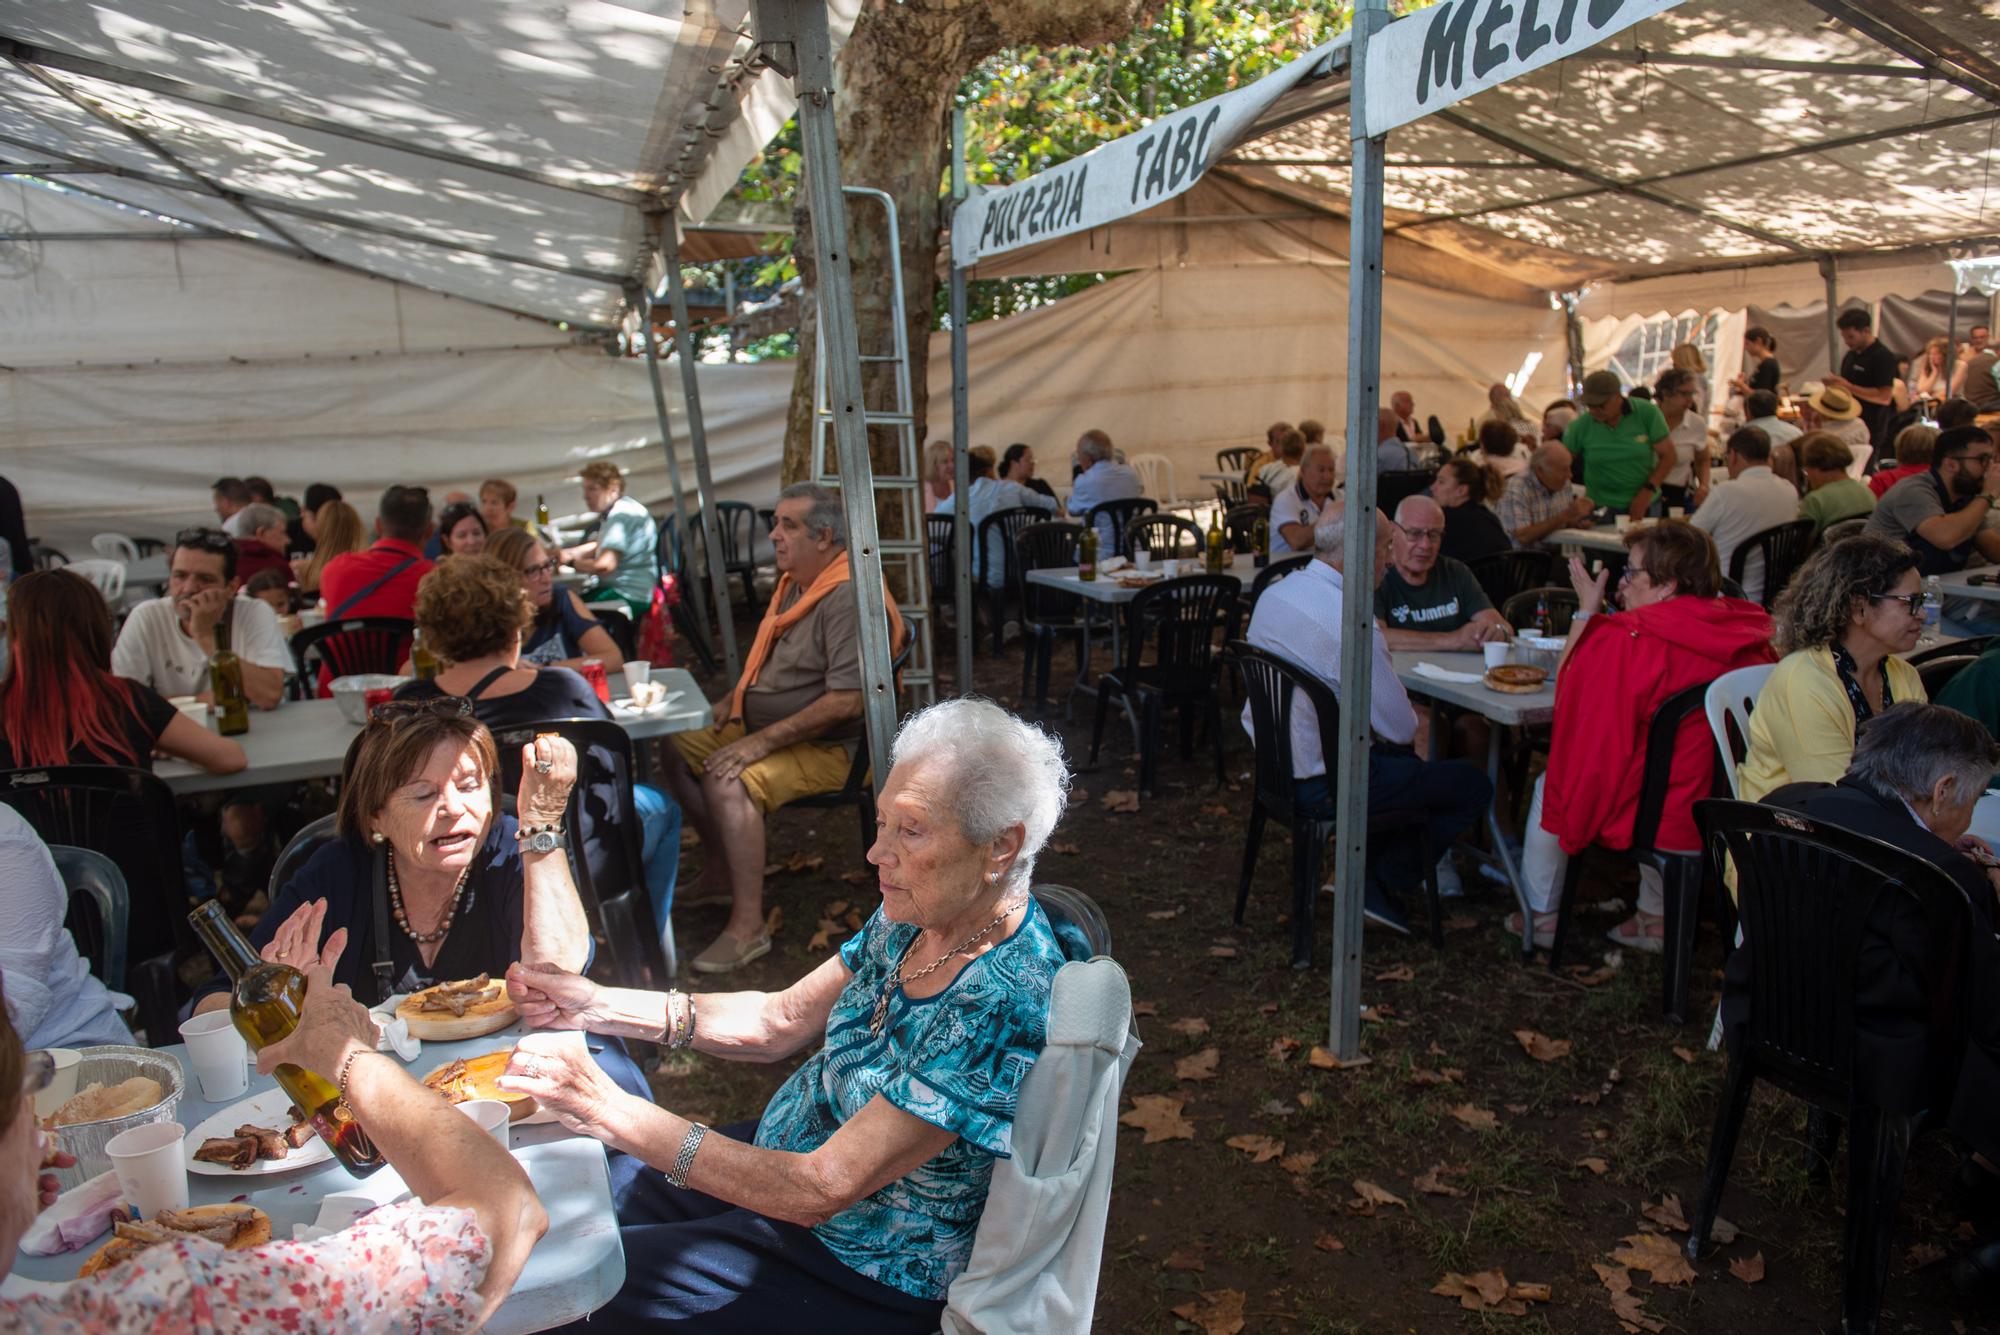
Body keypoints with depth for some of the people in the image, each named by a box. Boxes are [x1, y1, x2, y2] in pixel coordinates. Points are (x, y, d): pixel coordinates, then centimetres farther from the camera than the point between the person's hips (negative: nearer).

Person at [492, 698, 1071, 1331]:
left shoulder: (999, 1005, -34)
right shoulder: (916, 917, -7)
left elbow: (819, 1190, -32)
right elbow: (780, 1021, 2)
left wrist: (609, 1111, -31)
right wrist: (598, 1005, -8)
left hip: (863, 1273, -7)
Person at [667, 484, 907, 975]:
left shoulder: (847, 597, -23)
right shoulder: (795, 582, 10)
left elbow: (845, 701, -29)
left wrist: (762, 742, -26)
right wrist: (736, 698, 9)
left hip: (827, 748, -10)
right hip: (765, 727, 10)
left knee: (731, 783, -31)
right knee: (678, 747, 6)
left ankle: (748, 928, -22)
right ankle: (721, 873, 15)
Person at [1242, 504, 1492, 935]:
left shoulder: (1273, 594, 1)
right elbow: (1401, 728, -19)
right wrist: (1412, 728, 6)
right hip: (1324, 783, -9)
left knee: (1410, 760, 30)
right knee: (1474, 786, 4)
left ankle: (1362, 865, 24)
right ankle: (1378, 884, 10)